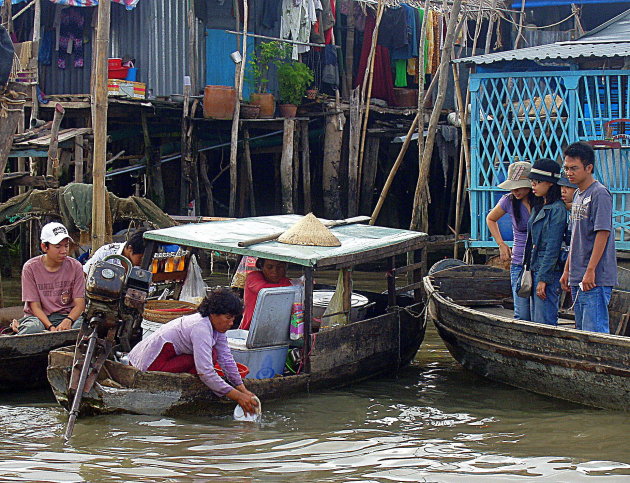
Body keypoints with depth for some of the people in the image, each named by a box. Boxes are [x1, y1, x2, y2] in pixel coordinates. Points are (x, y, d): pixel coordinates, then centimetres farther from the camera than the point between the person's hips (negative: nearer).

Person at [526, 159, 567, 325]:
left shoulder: (557, 209, -13)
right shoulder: (540, 208, 16)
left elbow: (553, 247, -17)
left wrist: (543, 279, -18)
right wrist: (531, 274, 17)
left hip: (549, 271, -10)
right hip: (536, 270, 10)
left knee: (545, 323, -10)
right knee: (536, 322, 10)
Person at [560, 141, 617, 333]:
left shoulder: (600, 194, -10)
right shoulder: (578, 195, 18)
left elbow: (603, 233, -17)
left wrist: (590, 271, -20)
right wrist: (567, 270, 21)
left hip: (595, 279, -9)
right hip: (577, 279, 9)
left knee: (594, 331, -12)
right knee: (581, 330, 10)